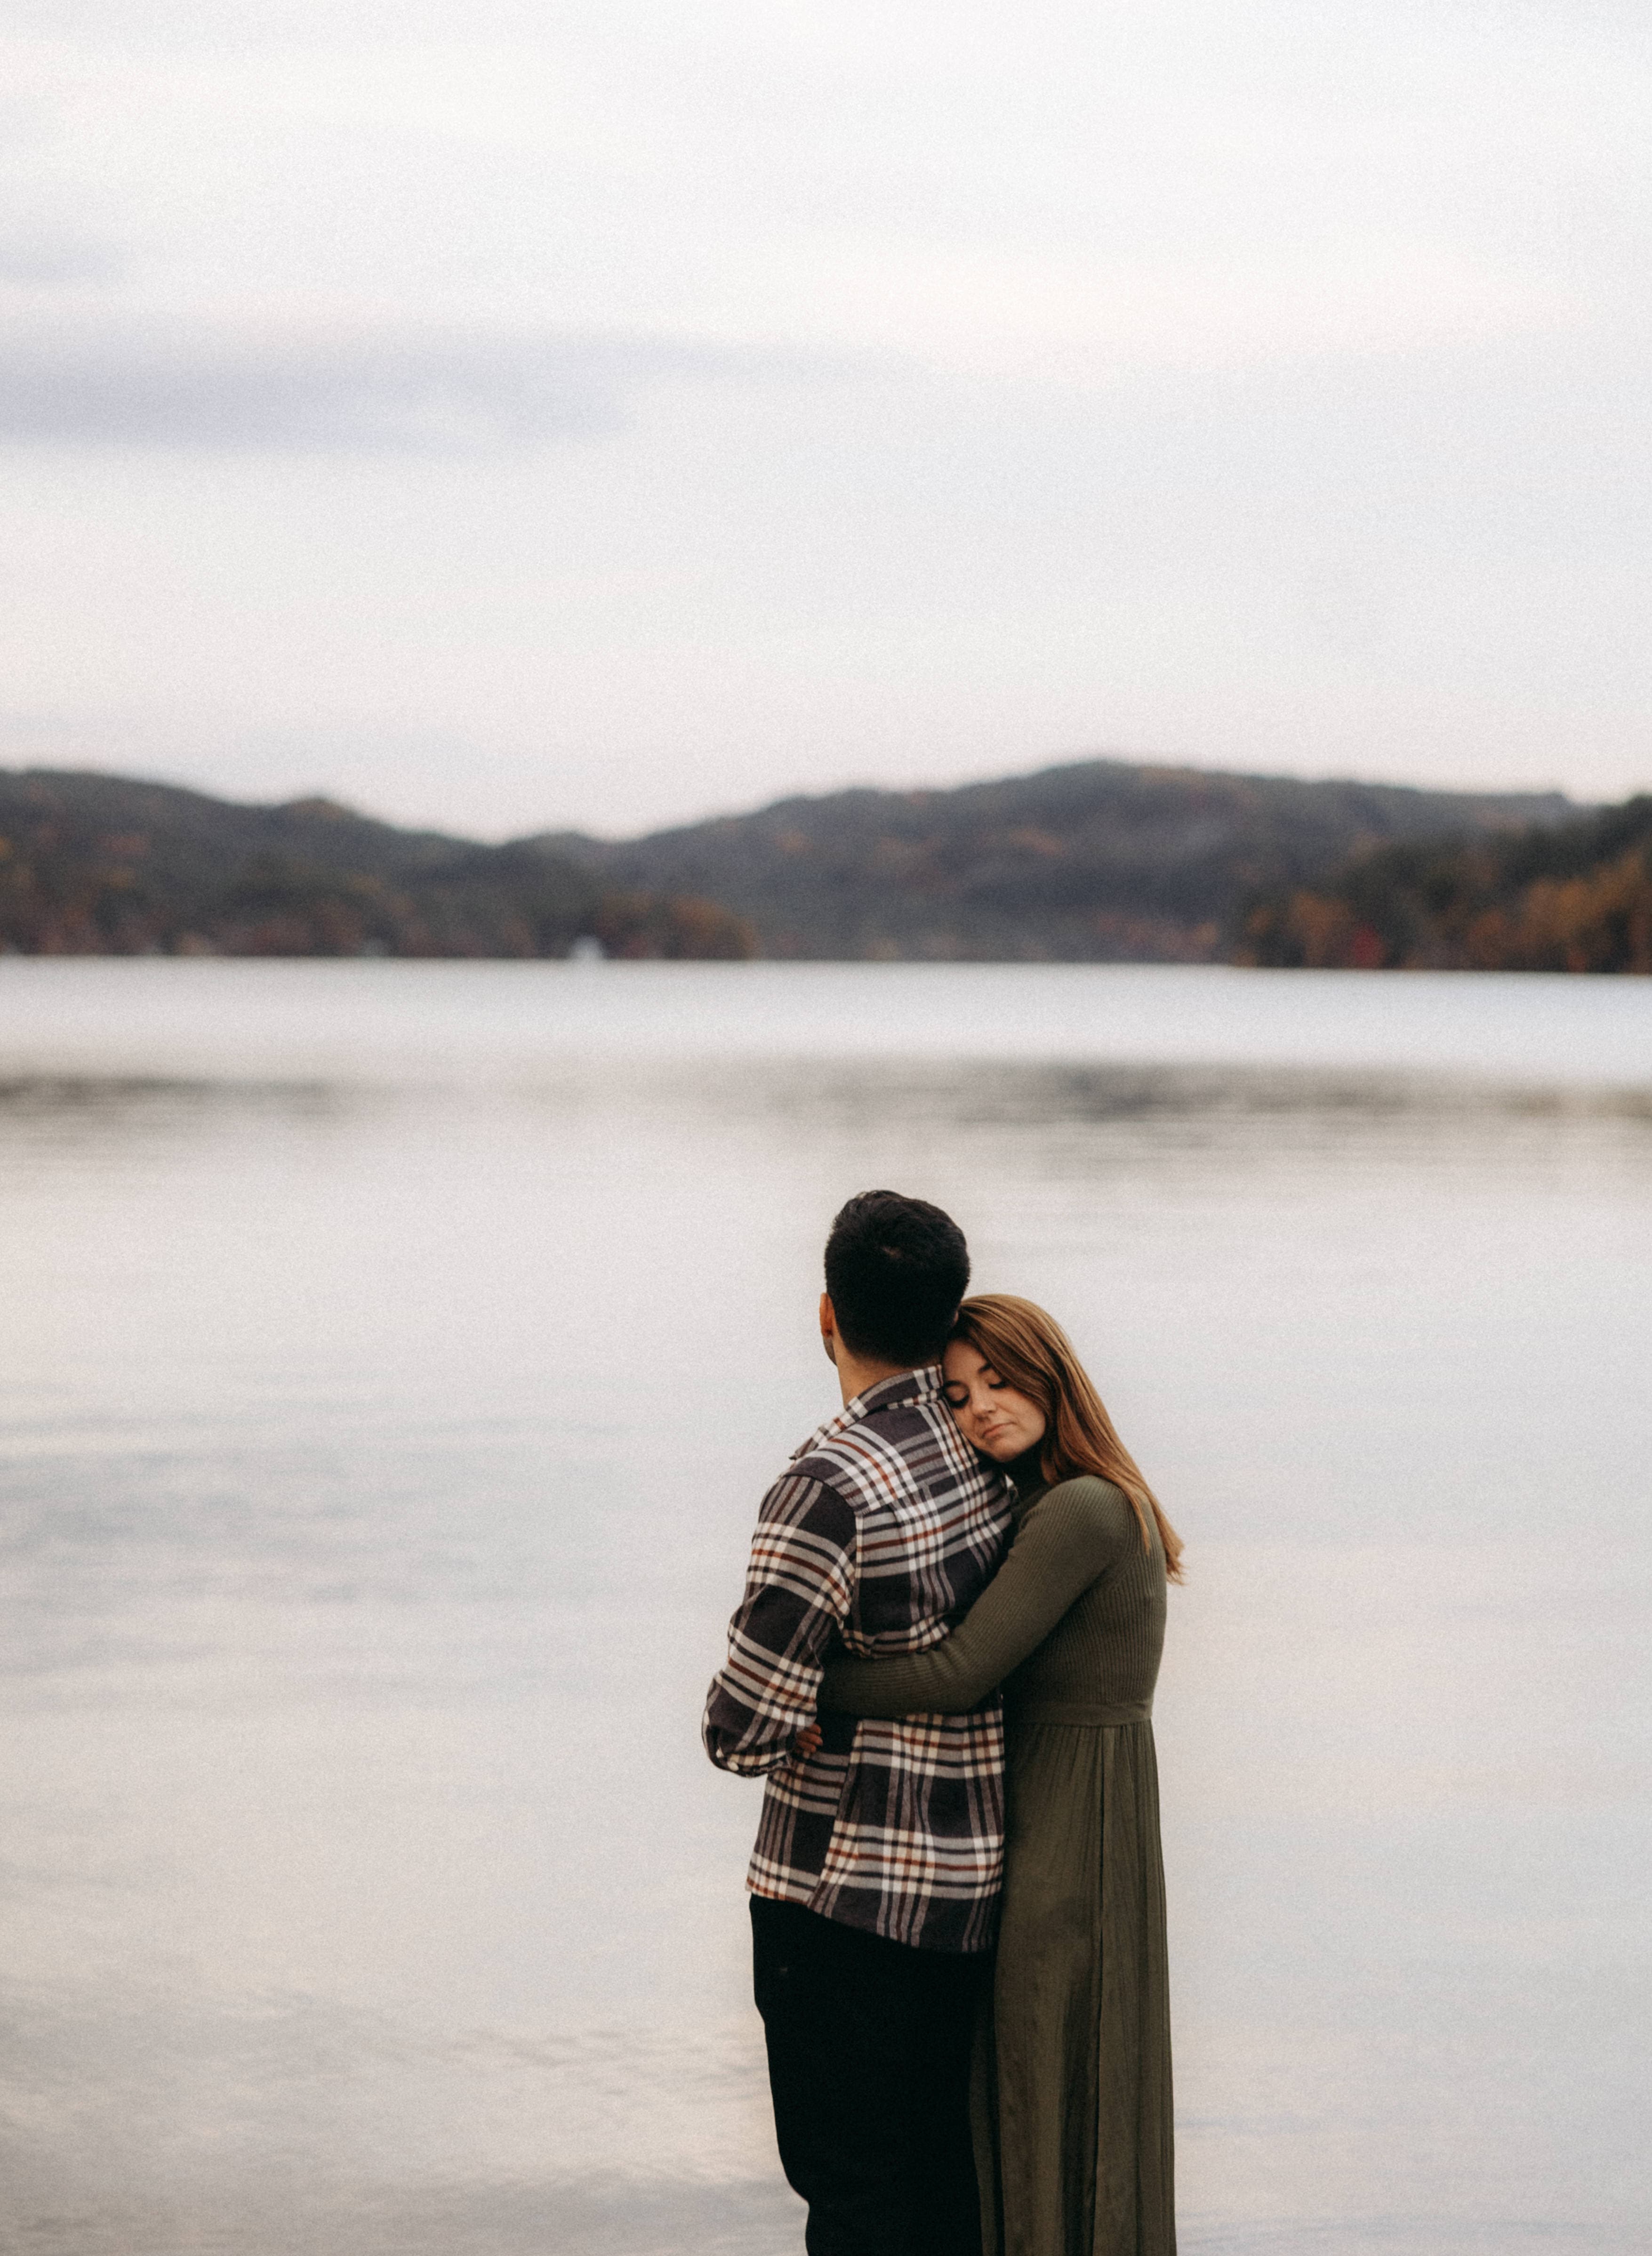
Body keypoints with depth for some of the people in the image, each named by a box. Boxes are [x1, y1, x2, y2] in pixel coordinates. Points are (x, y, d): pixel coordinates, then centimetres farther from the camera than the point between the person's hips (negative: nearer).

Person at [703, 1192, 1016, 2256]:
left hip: (846, 1889, -7)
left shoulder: (829, 1487, -21)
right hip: (970, 1884, 7)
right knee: (943, 2163, 17)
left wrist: (738, 1723, 0)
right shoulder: (987, 1451, 2)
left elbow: (747, 1728, -21)